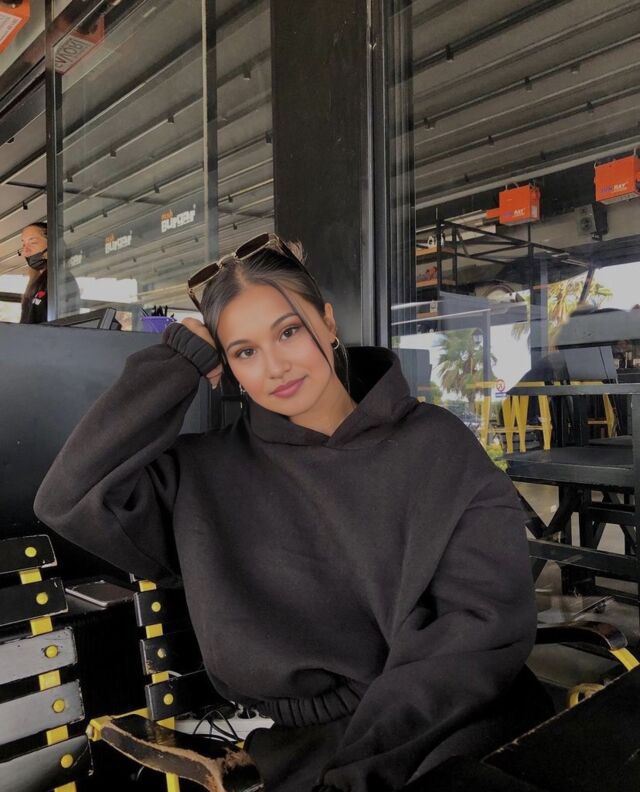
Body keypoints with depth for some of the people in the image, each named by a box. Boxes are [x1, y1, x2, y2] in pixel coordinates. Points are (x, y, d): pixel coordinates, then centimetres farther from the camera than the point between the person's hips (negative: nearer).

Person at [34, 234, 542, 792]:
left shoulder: (435, 444, 1)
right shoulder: (208, 477, 4)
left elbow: (489, 618, -5)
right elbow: (70, 498, -8)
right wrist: (181, 362, -4)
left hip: (454, 728, 0)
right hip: (303, 747, 1)